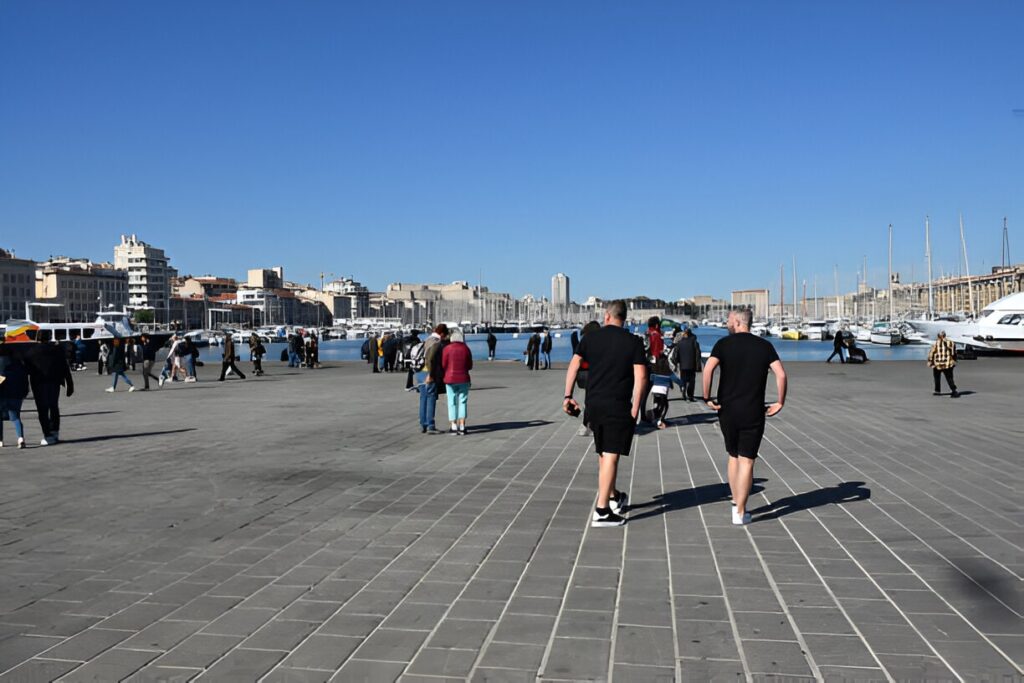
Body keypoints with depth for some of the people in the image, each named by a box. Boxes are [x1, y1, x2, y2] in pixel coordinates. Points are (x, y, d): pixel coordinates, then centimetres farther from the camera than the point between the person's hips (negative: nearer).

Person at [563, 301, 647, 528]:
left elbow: (573, 365, -1)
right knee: (611, 456, -4)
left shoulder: (591, 337, 5)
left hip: (594, 404, 4)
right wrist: (635, 408, -5)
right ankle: (601, 511, -6)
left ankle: (613, 497, 36)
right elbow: (640, 377, -9)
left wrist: (568, 396, 3)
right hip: (618, 407, -4)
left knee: (603, 454, 19)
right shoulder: (633, 341, -2)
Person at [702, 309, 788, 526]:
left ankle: (736, 504, 25)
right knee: (746, 461, 4)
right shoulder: (764, 345, 3)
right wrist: (780, 402, 1)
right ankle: (740, 512, 3)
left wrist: (707, 398, -9)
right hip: (754, 412, 0)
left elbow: (708, 368, -18)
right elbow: (781, 374, -9)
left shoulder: (724, 343, -2)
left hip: (727, 410, 1)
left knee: (734, 457, 18)